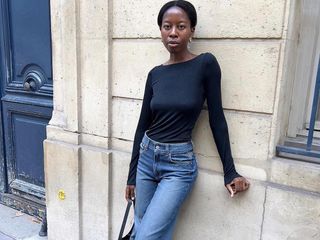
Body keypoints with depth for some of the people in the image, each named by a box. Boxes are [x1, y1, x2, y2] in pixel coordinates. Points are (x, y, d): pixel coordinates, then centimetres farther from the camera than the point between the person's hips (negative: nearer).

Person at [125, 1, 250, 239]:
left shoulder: (206, 64, -8)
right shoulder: (155, 74, 3)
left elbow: (216, 119, -5)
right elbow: (143, 125, 7)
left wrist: (230, 171, -2)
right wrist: (132, 175, 10)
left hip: (179, 165, -4)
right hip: (146, 158, 5)